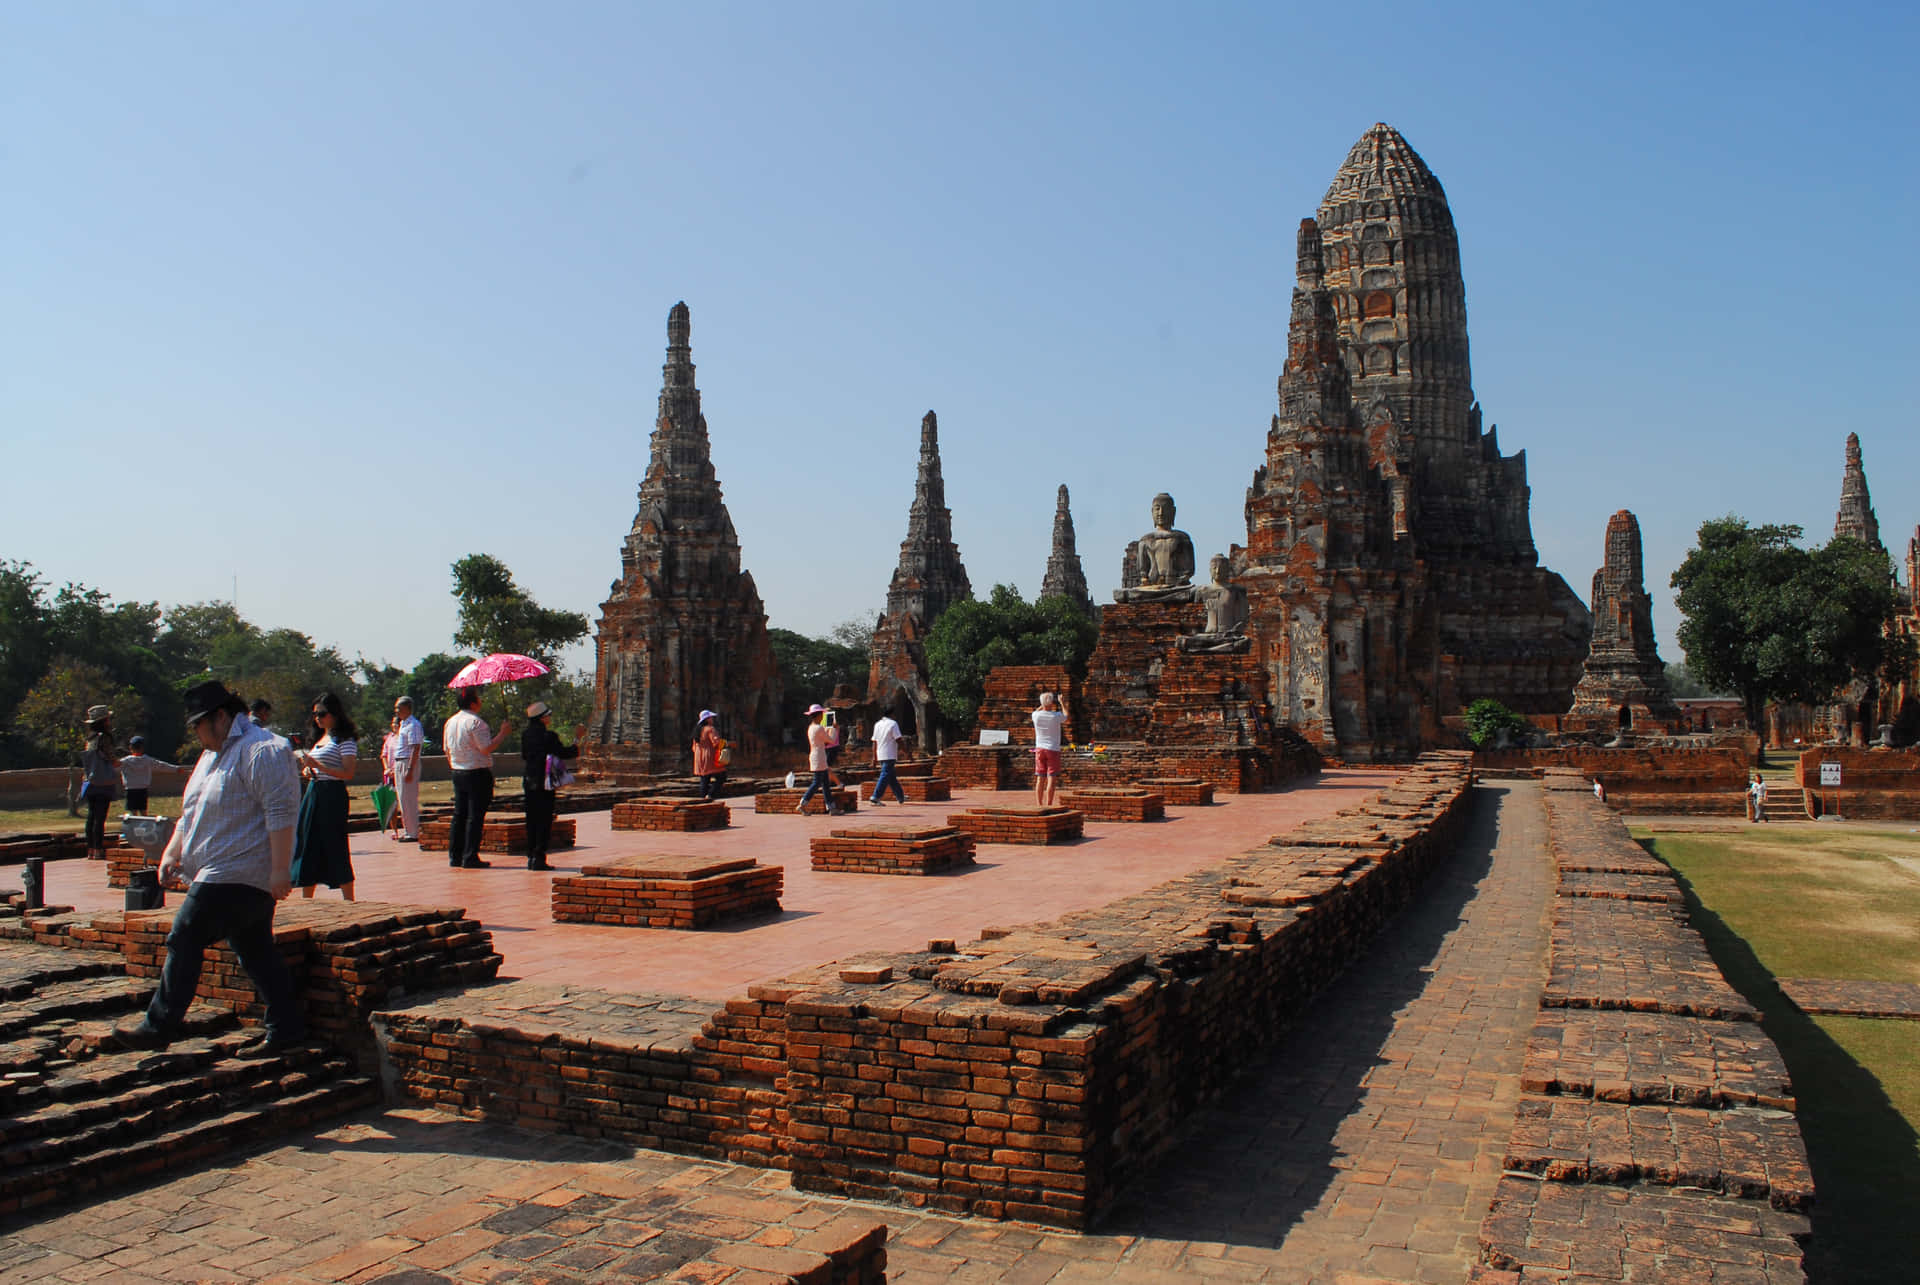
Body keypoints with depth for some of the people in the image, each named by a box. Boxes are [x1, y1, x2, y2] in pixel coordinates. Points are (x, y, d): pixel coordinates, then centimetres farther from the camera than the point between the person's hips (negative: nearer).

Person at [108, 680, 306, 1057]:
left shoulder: (261, 750, -14)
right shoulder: (213, 754, 19)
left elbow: (281, 811, -21)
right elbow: (191, 812, 28)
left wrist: (280, 869, -25)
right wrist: (171, 852, 17)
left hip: (235, 876, -10)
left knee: (185, 941, -5)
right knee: (256, 952, 9)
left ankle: (158, 1028, 4)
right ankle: (286, 1029, 13)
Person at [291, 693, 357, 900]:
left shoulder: (344, 740, -7)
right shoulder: (319, 739, 17)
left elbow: (348, 773, -16)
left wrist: (317, 765, -22)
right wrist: (307, 770, 5)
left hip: (333, 796, -8)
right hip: (312, 795, 8)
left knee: (335, 848, -7)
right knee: (308, 846, 9)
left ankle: (349, 901, -1)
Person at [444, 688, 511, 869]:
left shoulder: (450, 722, 12)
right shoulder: (475, 722, -14)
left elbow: (448, 751, 17)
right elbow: (486, 748, -18)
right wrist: (503, 733, -11)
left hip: (458, 773, 8)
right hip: (478, 774, -8)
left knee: (459, 815, 12)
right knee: (475, 816, -4)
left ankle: (455, 856, 14)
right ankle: (470, 857, -5)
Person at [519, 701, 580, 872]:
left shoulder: (525, 735, 6)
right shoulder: (548, 736, -14)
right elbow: (564, 753, -7)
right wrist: (577, 739, 7)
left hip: (528, 782, 6)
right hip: (544, 784, -6)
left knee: (532, 820, 12)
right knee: (544, 821, -2)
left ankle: (531, 857, 15)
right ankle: (539, 859, -4)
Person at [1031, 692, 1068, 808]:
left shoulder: (1036, 715, -5)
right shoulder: (1056, 716, -12)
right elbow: (1066, 715, 12)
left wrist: (1045, 705, 28)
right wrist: (1061, 701, 24)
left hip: (1040, 749, 4)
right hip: (1053, 750, -4)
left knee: (1040, 779, 7)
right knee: (1051, 779, -4)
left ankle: (1039, 806, 9)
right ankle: (1048, 806, -8)